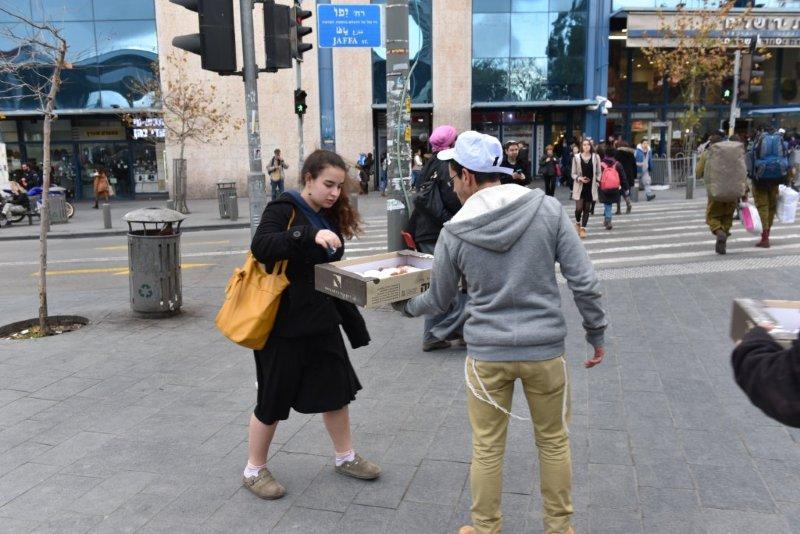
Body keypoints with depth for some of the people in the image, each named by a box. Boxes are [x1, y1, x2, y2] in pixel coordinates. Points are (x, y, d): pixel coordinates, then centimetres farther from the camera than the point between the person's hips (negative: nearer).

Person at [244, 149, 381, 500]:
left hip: (321, 320, 7)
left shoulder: (330, 218, 9)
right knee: (274, 397, 5)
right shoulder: (284, 209, -12)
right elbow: (260, 247, -30)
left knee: (337, 386, 14)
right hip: (284, 323, -7)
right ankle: (254, 470, 26)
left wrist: (353, 323, 14)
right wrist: (309, 236, -41)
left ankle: (345, 457, 34)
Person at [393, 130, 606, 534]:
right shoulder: (548, 209, -8)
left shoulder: (454, 232, -8)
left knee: (487, 449, 14)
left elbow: (438, 301, 5)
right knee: (553, 442, 19)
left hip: (487, 353, -1)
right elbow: (584, 281, -7)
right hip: (545, 348, 1)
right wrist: (596, 332, 6)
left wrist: (405, 306, 25)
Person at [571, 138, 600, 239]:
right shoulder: (576, 157, -3)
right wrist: (579, 178, -17)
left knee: (587, 209, 5)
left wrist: (597, 182, -5)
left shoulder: (595, 157, 1)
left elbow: (598, 173, 7)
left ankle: (583, 228, 15)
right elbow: (573, 173, 1)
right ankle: (577, 223, 22)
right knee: (579, 208, -8)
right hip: (579, 186, -1)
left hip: (591, 187, 2)